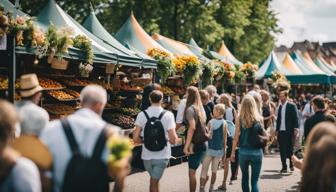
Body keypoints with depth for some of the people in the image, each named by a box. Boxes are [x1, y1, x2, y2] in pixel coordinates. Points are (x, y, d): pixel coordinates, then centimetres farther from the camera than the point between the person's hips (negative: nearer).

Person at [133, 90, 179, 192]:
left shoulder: (142, 115, -5)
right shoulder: (167, 115, -10)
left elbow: (136, 138, -8)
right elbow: (173, 140, -14)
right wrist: (175, 138, 8)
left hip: (147, 155, 3)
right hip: (162, 156, -3)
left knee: (154, 179, 23)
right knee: (154, 181, 3)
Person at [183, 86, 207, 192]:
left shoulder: (190, 109, -12)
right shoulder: (200, 108, 11)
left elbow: (192, 127, -21)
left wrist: (186, 145, -19)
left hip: (194, 144, -8)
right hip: (202, 143, 8)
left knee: (192, 172, -2)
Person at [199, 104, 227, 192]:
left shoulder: (211, 122, -12)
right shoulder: (225, 123, -3)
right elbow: (225, 139, 2)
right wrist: (224, 150, 13)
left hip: (209, 148, -3)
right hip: (219, 149, 3)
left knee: (204, 170, 4)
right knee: (214, 170, 14)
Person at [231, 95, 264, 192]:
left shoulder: (239, 118, -6)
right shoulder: (259, 118, -5)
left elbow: (236, 137, -4)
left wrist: (233, 152, 3)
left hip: (243, 151, 1)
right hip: (257, 151, -1)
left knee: (244, 176, 21)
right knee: (255, 180, 2)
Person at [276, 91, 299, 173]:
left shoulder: (292, 105, -4)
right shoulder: (280, 106, 13)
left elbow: (295, 118, -7)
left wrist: (296, 128, -15)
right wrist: (277, 130, 12)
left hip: (289, 131, -5)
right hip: (281, 131, 5)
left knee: (289, 148, 3)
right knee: (282, 149, 5)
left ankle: (291, 165, 19)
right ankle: (284, 167, 10)